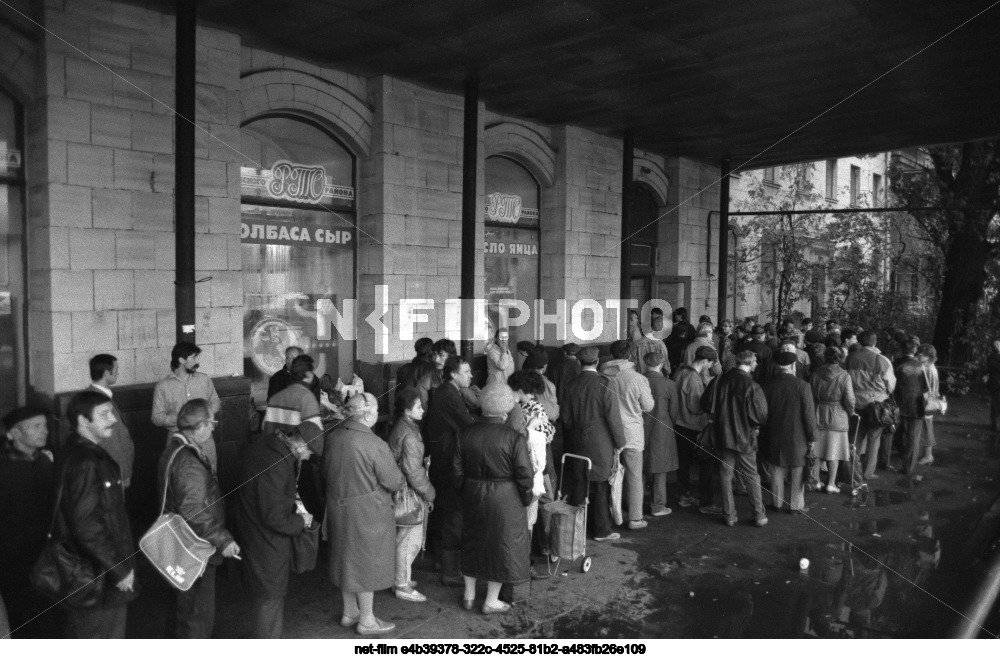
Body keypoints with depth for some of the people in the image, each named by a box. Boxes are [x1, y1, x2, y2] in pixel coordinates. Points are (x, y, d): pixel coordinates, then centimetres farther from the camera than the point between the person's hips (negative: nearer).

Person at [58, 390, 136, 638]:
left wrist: (122, 565, 16)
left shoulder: (89, 455, 9)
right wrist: (119, 570, -17)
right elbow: (87, 527, -25)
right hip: (98, 579, -10)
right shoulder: (84, 463, -22)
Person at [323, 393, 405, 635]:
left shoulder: (331, 438, -5)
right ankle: (367, 620, 23)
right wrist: (401, 478, 5)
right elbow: (394, 482, -17)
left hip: (338, 508, 7)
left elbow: (327, 471, 9)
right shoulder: (375, 445, -25)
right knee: (366, 562, 9)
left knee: (347, 559, 21)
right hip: (367, 512, -6)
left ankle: (349, 612, 36)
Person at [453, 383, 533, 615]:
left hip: (473, 497, 4)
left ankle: (469, 595, 34)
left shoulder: (466, 434, -7)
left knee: (473, 542, 21)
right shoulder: (514, 438, -18)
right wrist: (526, 498, 1)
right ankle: (491, 601, 23)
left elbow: (457, 471, 0)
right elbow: (524, 475, -15)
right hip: (505, 500, -4)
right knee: (502, 544, 12)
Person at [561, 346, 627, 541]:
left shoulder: (571, 385, 1)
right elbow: (613, 416, -13)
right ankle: (602, 531, 13)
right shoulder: (604, 384, -13)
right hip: (601, 444, -4)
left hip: (577, 443, 4)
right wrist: (619, 442, -4)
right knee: (601, 488, 5)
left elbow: (566, 417, 6)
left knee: (580, 486, 12)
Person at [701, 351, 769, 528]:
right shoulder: (752, 386, -16)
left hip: (723, 435, 3)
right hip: (744, 437, -3)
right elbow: (762, 415, -16)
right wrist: (755, 426, 4)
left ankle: (729, 516, 17)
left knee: (726, 475, 11)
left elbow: (706, 404, -2)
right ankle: (759, 516, 16)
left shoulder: (721, 380, -5)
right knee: (751, 476, 10)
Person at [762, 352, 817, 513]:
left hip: (774, 435, 3)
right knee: (797, 471, 10)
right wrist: (811, 438, -1)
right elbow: (809, 414, -11)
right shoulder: (801, 385, -15)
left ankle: (777, 503, 24)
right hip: (796, 437, -3)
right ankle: (796, 505, 18)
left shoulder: (769, 384, -5)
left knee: (777, 470, 14)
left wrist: (764, 435, 14)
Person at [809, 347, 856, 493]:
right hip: (837, 416, -3)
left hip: (817, 415, 3)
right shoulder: (844, 376, -10)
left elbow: (810, 396, 4)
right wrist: (851, 414, 6)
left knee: (816, 450, 12)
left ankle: (815, 480, 16)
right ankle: (831, 484, 9)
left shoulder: (816, 375, -1)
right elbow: (849, 399, -11)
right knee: (834, 451, 6)